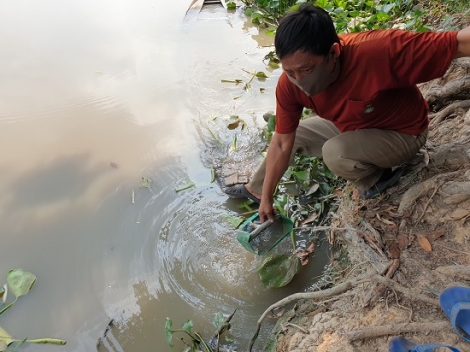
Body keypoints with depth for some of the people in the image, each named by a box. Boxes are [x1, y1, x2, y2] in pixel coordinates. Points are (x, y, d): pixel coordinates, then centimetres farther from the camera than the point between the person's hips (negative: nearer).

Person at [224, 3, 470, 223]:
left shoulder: (380, 51, -40)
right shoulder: (290, 83, -23)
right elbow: (281, 144, -16)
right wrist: (266, 198, -10)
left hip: (400, 133, -5)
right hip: (348, 126, 5)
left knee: (335, 153, -31)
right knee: (292, 136, 6)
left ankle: (377, 178, 1)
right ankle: (255, 189, 29)